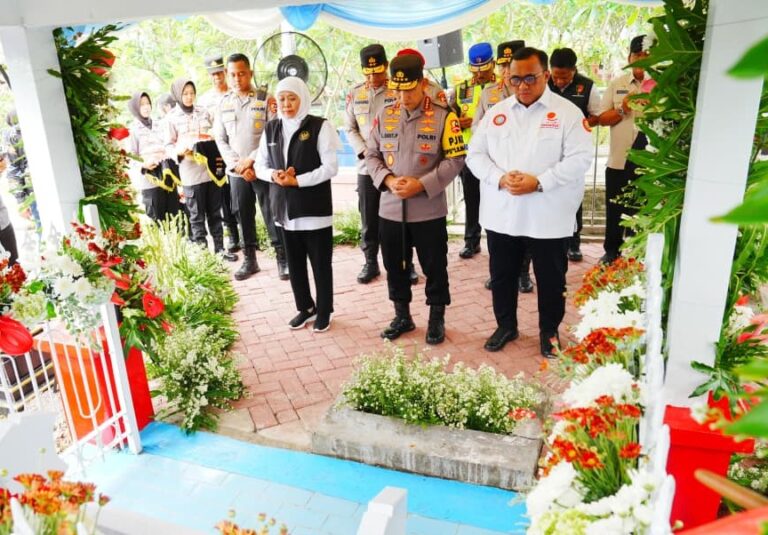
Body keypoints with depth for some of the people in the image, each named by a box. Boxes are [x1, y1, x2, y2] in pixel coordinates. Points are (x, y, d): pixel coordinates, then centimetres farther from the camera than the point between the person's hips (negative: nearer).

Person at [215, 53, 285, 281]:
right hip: (236, 172, 3)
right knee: (244, 217, 9)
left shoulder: (266, 99, -2)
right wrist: (237, 165, -5)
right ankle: (249, 260, 20)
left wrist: (251, 160, -12)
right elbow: (221, 139, 8)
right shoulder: (224, 103, 8)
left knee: (272, 215, -2)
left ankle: (283, 259, 9)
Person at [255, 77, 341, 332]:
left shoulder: (319, 126, -7)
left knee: (320, 263, 6)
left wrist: (297, 181, -17)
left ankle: (324, 312, 23)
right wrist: (274, 175, -10)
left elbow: (330, 167, -12)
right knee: (294, 263, 13)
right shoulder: (271, 129, 8)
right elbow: (260, 166, 12)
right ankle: (305, 307, 31)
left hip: (314, 207, -5)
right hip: (285, 207, 5)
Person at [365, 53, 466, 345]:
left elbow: (455, 159, -8)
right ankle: (402, 316, 34)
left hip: (429, 210, -3)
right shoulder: (384, 115, 4)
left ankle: (437, 320, 27)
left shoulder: (443, 116, -6)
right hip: (390, 209, 4)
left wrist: (422, 184, -18)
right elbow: (371, 154, 8)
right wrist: (388, 179, -11)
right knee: (394, 266, 15)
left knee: (434, 268, 8)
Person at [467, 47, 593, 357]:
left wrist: (539, 182, -21)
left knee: (551, 279, 11)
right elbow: (475, 154, 4)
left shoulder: (567, 112, -4)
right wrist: (500, 178, -14)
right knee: (502, 275, 16)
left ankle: (549, 331, 32)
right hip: (501, 214, 3)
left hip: (548, 217, -3)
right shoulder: (496, 113, 7)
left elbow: (580, 158, -10)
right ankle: (506, 325, 36)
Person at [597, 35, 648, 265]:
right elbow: (602, 119, 5)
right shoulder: (616, 84, 7)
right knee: (614, 210, 12)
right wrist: (622, 109, -12)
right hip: (618, 160, 2)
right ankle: (611, 251, 27)